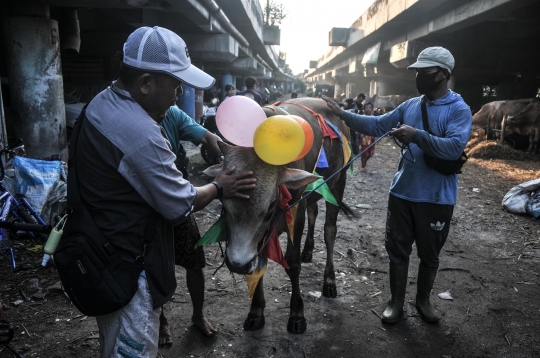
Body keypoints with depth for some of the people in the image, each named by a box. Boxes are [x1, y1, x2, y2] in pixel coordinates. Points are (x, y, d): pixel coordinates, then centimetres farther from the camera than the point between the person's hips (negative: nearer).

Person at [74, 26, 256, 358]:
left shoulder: (102, 102, 1)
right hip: (127, 265, -10)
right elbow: (182, 206, -20)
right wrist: (219, 187, -5)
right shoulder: (141, 134, -30)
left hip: (98, 250, 10)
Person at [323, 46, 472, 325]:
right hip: (402, 192, 4)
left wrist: (417, 136, -35)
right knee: (397, 249, 12)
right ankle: (396, 301, 28)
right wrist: (343, 114, -1)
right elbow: (377, 125, 7)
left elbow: (455, 147, -26)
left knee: (429, 254, 14)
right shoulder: (410, 106, 6)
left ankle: (423, 300, 36)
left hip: (436, 198, -4)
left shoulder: (459, 110, -11)